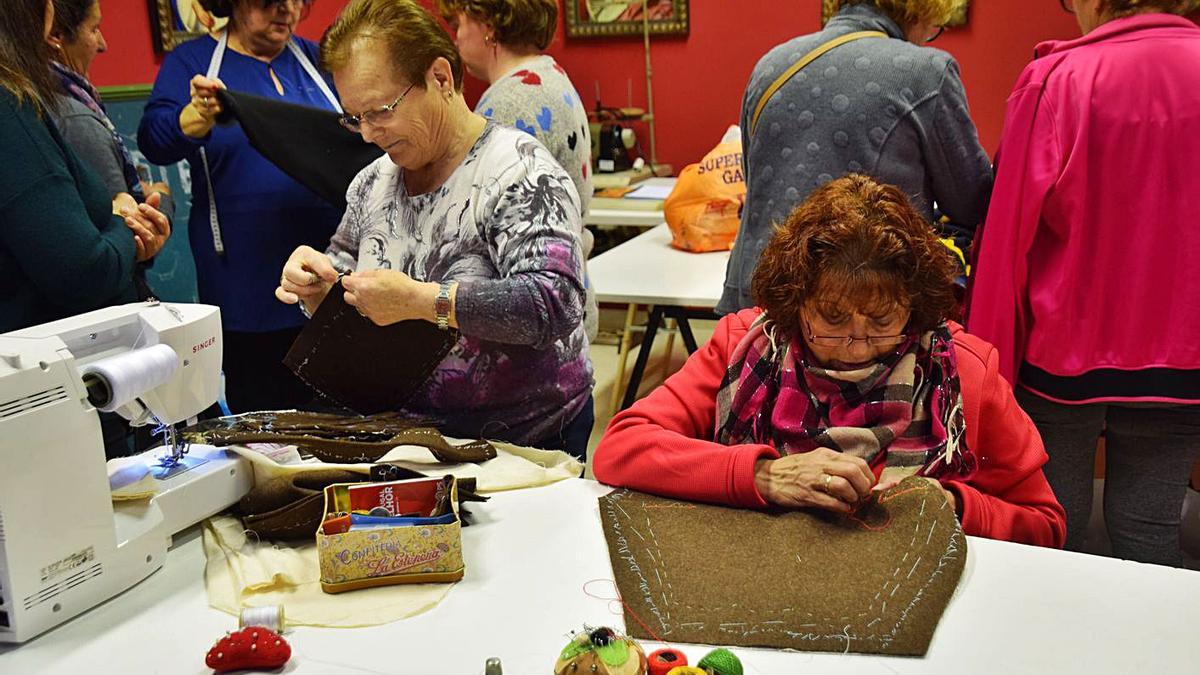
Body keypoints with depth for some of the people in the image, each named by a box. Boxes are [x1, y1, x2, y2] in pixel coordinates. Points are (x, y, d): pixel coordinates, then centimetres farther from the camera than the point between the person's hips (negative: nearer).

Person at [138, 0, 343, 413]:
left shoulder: (314, 58, 12)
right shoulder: (192, 61, 2)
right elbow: (154, 141, -12)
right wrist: (199, 116, -34)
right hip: (248, 284, -3)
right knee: (261, 415, 2)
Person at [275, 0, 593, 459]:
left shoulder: (518, 171, -12)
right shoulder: (374, 181, 10)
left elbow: (556, 305, -24)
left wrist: (419, 300, -30)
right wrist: (317, 284, -3)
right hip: (406, 435, 6)